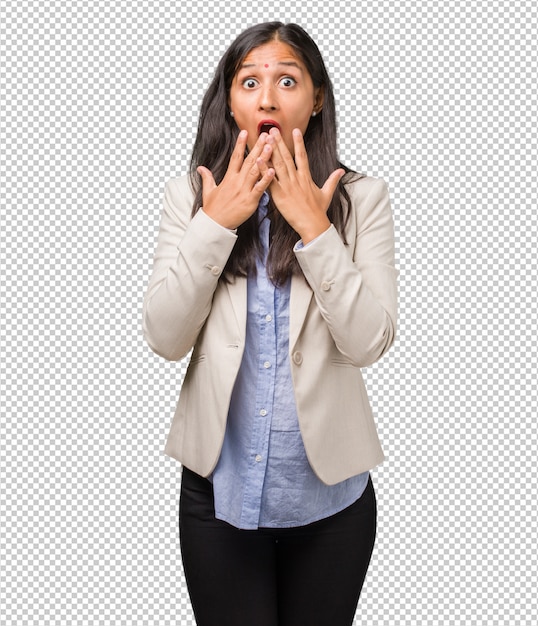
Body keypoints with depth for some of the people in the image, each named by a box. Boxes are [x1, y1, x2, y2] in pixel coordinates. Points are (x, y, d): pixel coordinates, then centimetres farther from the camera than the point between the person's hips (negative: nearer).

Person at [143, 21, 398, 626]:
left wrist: (315, 229, -20)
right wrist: (215, 224, -16)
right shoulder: (189, 195, -2)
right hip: (219, 486, 0)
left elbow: (368, 342, -13)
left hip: (330, 492, 0)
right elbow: (165, 338, -9)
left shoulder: (361, 198, -5)